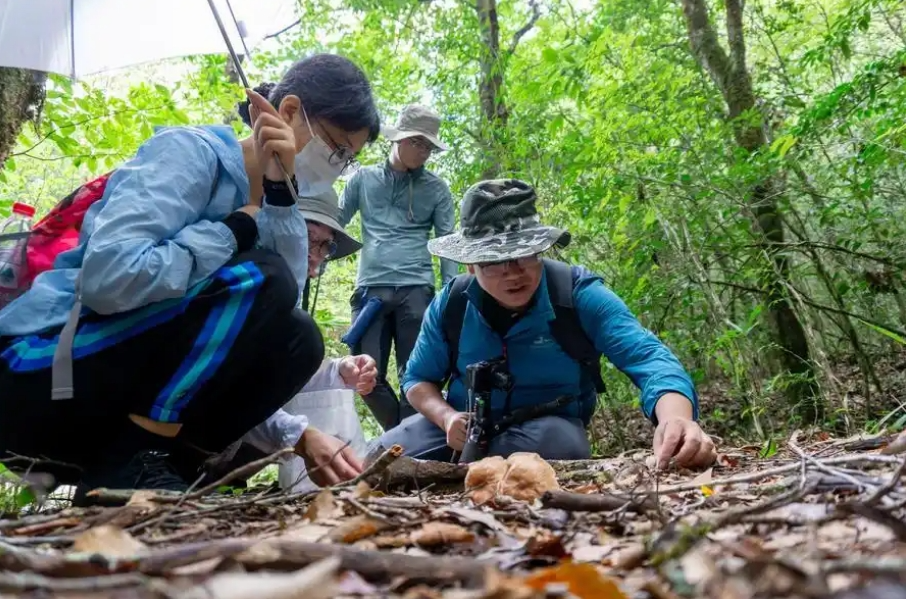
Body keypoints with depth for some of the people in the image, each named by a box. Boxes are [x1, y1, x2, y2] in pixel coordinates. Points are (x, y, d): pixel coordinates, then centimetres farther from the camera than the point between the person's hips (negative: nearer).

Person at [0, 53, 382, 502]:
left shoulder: (260, 200, 11)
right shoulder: (193, 150, -12)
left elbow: (285, 304, -6)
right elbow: (109, 277, -28)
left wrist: (282, 198, -15)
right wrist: (236, 229, -17)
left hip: (125, 386, 8)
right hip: (40, 372, -8)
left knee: (298, 344, -1)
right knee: (259, 281, -22)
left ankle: (132, 459, -1)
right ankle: (127, 464, -14)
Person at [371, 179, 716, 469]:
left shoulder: (580, 294, -19)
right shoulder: (449, 305, -9)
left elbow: (646, 357, -30)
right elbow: (418, 379, 3)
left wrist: (675, 418, -53)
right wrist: (446, 417, -21)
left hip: (548, 428, -1)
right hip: (467, 423, 2)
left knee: (561, 444, -38)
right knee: (382, 458, -20)